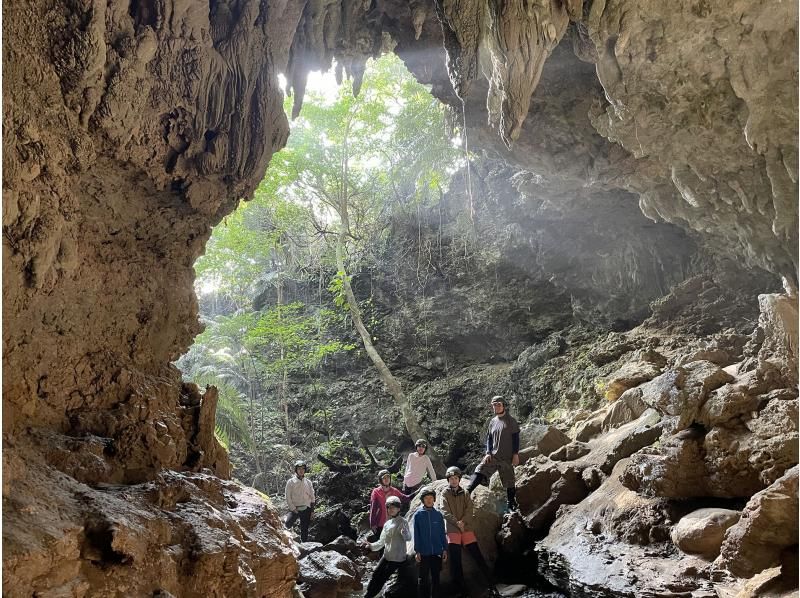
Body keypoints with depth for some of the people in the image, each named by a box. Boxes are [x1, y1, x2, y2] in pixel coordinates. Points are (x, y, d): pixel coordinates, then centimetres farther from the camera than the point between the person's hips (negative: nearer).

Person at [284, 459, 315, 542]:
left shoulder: (308, 482, 8)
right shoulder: (291, 482, -1)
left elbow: (312, 497, 10)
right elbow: (288, 497, -4)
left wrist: (312, 511, 4)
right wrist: (293, 509, -11)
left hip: (306, 509, 3)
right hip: (295, 509, -3)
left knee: (304, 531, 4)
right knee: (288, 524, -24)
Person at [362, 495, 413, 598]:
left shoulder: (402, 522, -10)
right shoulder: (387, 524, 10)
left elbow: (408, 538, -20)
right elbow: (382, 541, 13)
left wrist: (404, 531, -41)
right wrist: (371, 545, -4)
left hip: (397, 558, -6)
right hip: (386, 556, 6)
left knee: (382, 579, -1)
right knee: (376, 575, 4)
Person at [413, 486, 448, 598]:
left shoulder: (438, 514, 2)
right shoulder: (418, 514, -3)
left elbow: (442, 533, 7)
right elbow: (416, 534, -1)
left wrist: (445, 549, 3)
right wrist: (417, 551, -4)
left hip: (437, 552, 2)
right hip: (424, 553, -2)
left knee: (436, 578, 10)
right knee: (424, 579, 7)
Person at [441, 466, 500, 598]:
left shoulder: (465, 493, 13)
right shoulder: (445, 494, 5)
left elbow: (469, 510, 1)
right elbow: (445, 512, -6)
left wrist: (462, 522, -14)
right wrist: (456, 522, -16)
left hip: (466, 528, 2)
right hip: (452, 530, -2)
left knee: (478, 557, -2)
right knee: (455, 561, -2)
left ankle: (491, 586, 3)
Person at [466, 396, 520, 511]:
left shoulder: (511, 421, -3)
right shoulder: (493, 422, 11)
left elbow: (516, 438, -4)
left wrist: (515, 454, -10)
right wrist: (488, 452, 1)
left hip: (507, 457, -4)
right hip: (493, 455, 4)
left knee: (509, 481, 4)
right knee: (480, 471, -13)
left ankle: (512, 505, 18)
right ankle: (467, 493, -19)